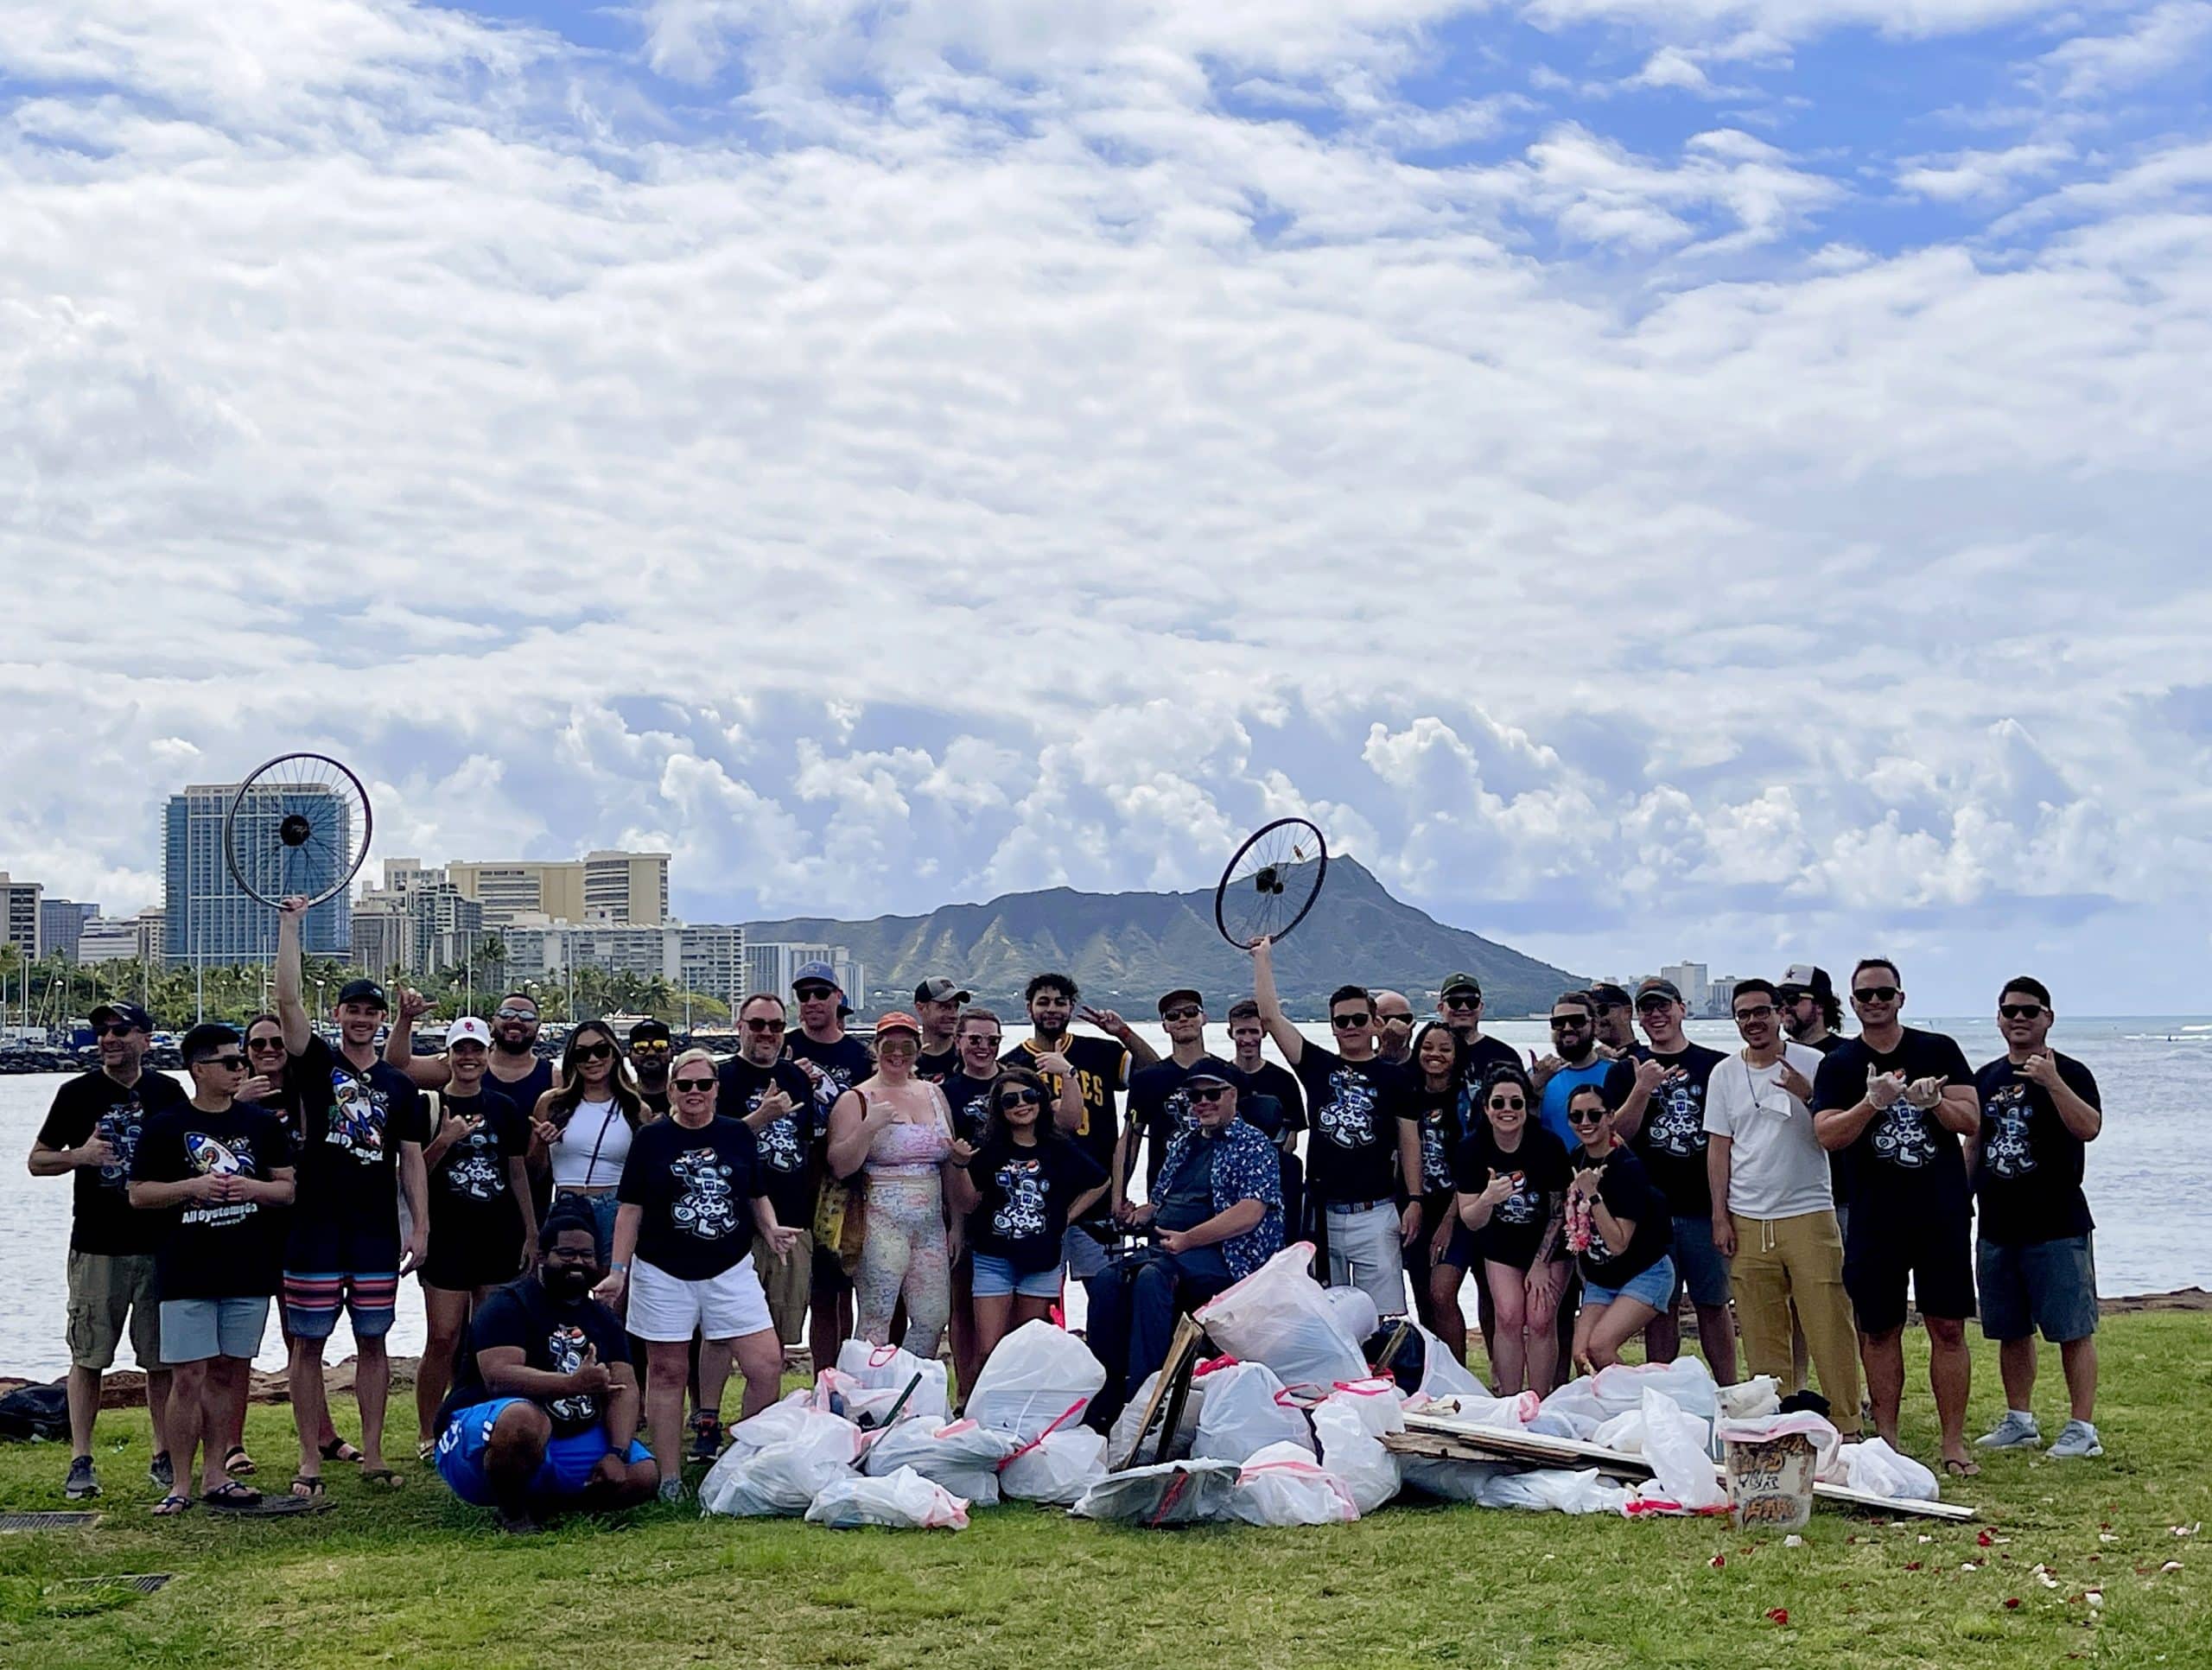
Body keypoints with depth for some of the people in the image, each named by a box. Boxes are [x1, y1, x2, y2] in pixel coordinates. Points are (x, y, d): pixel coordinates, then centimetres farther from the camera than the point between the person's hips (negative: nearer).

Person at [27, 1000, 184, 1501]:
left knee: (162, 1359, 6)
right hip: (96, 1248, -1)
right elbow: (37, 1160, 6)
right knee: (88, 1357, 0)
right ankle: (81, 1462, 7)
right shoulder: (78, 1093, 2)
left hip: (160, 1245, 1)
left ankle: (165, 1457, 15)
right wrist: (80, 1154, -13)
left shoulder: (169, 1093, 7)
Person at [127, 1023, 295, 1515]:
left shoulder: (263, 1124, 9)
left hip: (249, 1271, 3)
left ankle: (215, 1476, 16)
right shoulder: (165, 1127, 1)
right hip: (186, 1272, -3)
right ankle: (180, 1484, 1)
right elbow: (139, 1194, 1)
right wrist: (192, 1187, -13)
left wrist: (253, 1187, -10)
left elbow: (289, 1188, 10)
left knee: (228, 1373, 8)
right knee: (188, 1377, -5)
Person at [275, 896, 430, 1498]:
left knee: (373, 1341, 6)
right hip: (316, 1227, -2)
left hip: (377, 1230, 2)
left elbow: (412, 1161, 10)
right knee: (309, 1343, 1)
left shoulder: (399, 1085, 10)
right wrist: (290, 926, -13)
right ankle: (310, 1461, 7)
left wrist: (420, 1227, 2)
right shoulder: (317, 1064, 4)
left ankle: (372, 1455, 14)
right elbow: (288, 1002, -9)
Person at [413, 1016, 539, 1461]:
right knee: (443, 1338, -5)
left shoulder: (505, 1109, 10)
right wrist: (444, 1141, -20)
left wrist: (531, 1233, 11)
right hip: (447, 1237, -3)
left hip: (500, 1239, 3)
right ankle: (427, 1434, 7)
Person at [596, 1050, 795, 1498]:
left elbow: (757, 1196, 15)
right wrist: (617, 1271, -3)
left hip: (731, 1271, 2)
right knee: (667, 1372, 4)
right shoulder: (652, 1138, 1)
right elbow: (631, 1209, 2)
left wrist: (771, 1229, -5)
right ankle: (670, 1479, 12)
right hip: (664, 1273, -1)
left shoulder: (738, 1134, 7)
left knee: (767, 1365, -7)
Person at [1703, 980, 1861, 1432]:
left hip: (1809, 1214, -2)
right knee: (1762, 1335, 4)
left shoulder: (1811, 1064, 1)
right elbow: (1718, 1149, 10)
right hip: (1747, 1221, 2)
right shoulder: (1724, 1074, 8)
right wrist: (1720, 1217, 5)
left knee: (1828, 1326, -5)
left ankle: (1845, 1425, 2)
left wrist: (1808, 1096, -18)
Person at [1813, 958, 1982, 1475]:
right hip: (1874, 1216, 1)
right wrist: (1872, 1103, -22)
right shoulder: (1839, 1065, 5)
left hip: (1941, 1213, 0)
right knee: (1879, 1330, 6)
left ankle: (1955, 1443, 5)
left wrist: (1934, 1101, -18)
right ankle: (1885, 1441, 14)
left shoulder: (1938, 1050, 6)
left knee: (1948, 1328, -1)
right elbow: (1826, 1135, -7)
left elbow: (1971, 1121, 1)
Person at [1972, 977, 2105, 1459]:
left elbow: (2088, 1128, -20)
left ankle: (2082, 1428, 1)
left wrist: (2052, 1081, -31)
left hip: (2057, 1227, -6)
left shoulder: (2069, 1073, -4)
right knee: (2011, 1332, 11)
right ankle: (2019, 1421, 22)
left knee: (2073, 1330, -4)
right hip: (1997, 1229, 6)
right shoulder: (1986, 1079, 13)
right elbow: (1973, 1145, 19)